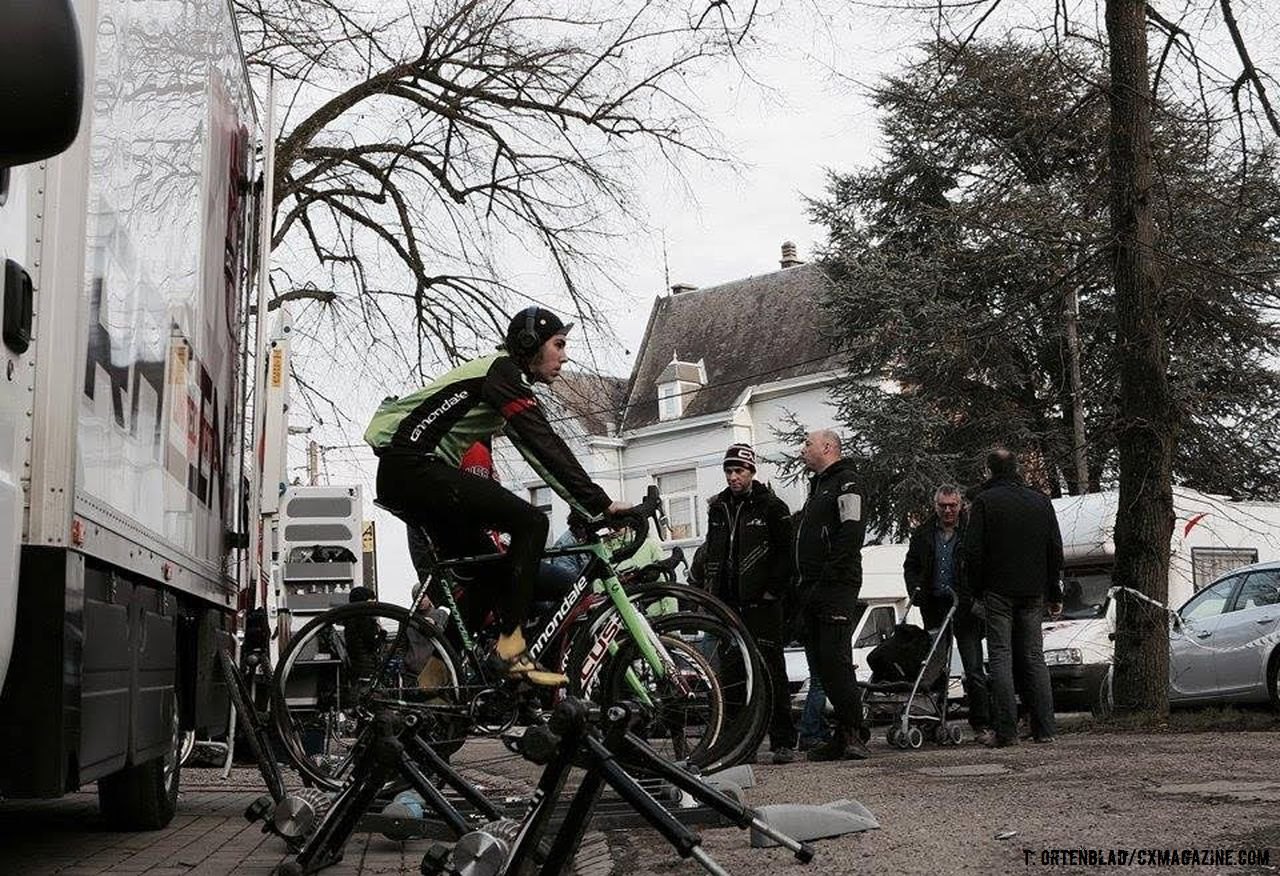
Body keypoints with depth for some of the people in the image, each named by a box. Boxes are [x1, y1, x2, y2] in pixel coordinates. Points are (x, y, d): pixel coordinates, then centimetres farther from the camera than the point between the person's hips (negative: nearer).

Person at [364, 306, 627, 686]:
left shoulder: (506, 382, 22)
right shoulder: (502, 372, -9)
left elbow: (539, 456, 20)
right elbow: (547, 446, -18)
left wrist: (589, 506, 14)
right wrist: (601, 503, -19)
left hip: (397, 477, 11)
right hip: (415, 466, -11)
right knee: (530, 522, -15)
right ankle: (510, 650, -15)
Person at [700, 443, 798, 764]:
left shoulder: (771, 507, -1)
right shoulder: (718, 508, 16)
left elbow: (786, 553, -5)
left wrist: (774, 591, -11)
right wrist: (711, 587, 13)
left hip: (761, 602, -6)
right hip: (727, 602, 6)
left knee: (771, 671, -7)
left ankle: (783, 741, -4)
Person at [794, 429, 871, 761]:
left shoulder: (845, 484, -5)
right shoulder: (818, 486, 25)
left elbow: (852, 532, -18)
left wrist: (830, 575, -21)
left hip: (836, 586, -10)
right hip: (813, 589, 10)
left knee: (834, 658, -14)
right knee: (819, 662, 7)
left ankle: (852, 731, -11)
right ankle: (842, 735, 10)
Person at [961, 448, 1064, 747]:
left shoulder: (985, 501, -5)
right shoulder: (1041, 501, 10)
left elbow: (973, 551, -9)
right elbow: (1056, 551, 11)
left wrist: (977, 590, 1)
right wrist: (1054, 594, 15)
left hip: (998, 591, -4)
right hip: (1033, 593, 4)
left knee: (1001, 657, -3)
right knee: (1034, 658, 8)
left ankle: (1006, 731, -8)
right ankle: (1044, 729, 5)